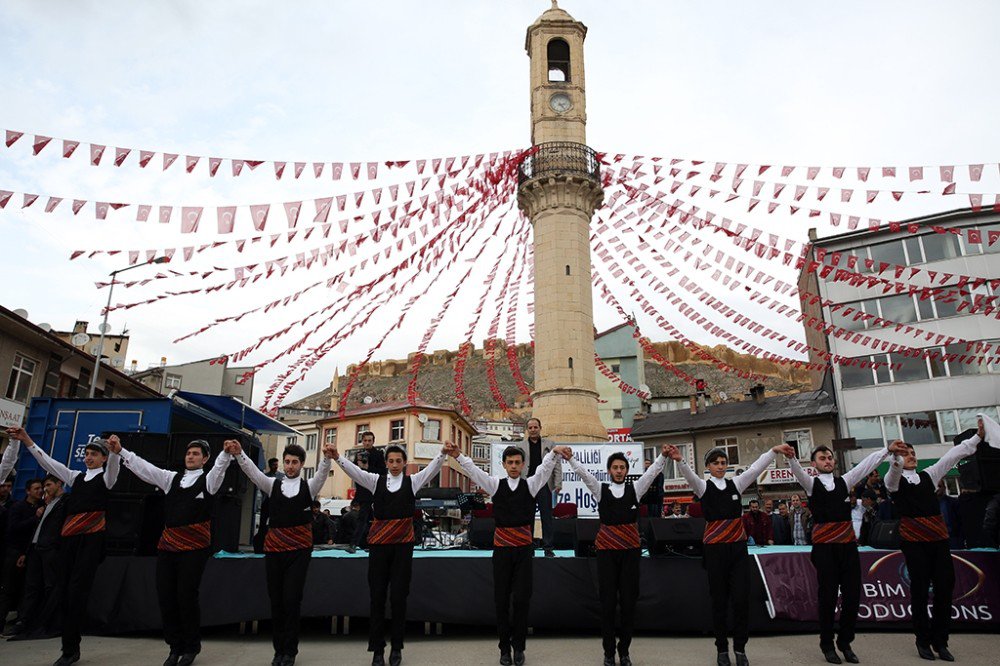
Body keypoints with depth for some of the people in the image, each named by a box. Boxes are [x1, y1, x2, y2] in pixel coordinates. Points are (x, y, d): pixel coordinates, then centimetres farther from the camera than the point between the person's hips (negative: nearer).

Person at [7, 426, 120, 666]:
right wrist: (26, 440, 6)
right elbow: (48, 463, 16)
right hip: (69, 537, 6)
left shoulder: (105, 478, 5)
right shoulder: (76, 477, 21)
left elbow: (114, 465, -18)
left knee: (77, 591, -10)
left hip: (91, 538, -6)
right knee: (66, 591, 6)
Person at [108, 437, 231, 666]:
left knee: (186, 596, -2)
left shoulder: (208, 480, 3)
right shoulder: (171, 478, 16)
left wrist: (227, 452, -39)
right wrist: (121, 452, 0)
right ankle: (175, 647, 23)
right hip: (168, 544, 5)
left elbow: (220, 466, -18)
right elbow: (144, 468, 11)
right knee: (165, 596, 6)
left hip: (194, 546, -5)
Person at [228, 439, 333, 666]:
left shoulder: (309, 486, 4)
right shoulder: (273, 484, 7)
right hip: (274, 548, 2)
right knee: (276, 600, 9)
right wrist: (238, 454, -28)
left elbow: (322, 473, -16)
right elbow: (252, 471, -9)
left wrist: (327, 457, -38)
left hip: (299, 550, -2)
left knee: (292, 600, -1)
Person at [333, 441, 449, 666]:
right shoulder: (376, 480, 6)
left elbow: (432, 469, -8)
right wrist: (337, 457, -24)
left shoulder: (413, 481, 5)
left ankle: (396, 648, 21)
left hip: (403, 542, -1)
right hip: (379, 541, 1)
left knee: (399, 596, 5)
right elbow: (354, 470, -7)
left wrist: (443, 453, -26)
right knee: (377, 596, 5)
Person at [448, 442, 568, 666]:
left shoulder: (530, 484, 5)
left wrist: (554, 452, -30)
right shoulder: (495, 484, 5)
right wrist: (458, 456, -23)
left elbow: (545, 468, -10)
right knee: (501, 599, 7)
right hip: (501, 547, 0)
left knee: (522, 598, 2)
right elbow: (474, 471, -6)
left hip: (524, 547, 0)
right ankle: (504, 647, 22)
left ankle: (519, 647, 19)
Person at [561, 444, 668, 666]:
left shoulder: (635, 488, 7)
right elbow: (584, 473, -7)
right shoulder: (600, 489, 6)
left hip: (631, 549, 1)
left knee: (628, 601, 6)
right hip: (606, 549, -1)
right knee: (608, 601, 4)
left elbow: (652, 472, -4)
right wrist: (570, 459, -22)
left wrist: (663, 456, -20)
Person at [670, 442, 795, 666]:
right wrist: (679, 460, -41)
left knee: (742, 599, -1)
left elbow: (755, 469, -2)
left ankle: (740, 647, 16)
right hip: (715, 549, -2)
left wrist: (774, 450, -15)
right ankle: (722, 648, 20)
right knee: (719, 600, 6)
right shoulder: (703, 486, 0)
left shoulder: (736, 483, 9)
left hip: (738, 548, 2)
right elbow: (690, 476, -20)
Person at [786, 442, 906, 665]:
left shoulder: (844, 481, 15)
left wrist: (887, 450, -2)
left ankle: (845, 642, 22)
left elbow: (867, 464, 8)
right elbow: (797, 470, -16)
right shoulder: (811, 484, 4)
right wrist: (791, 456, -36)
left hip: (848, 545, 4)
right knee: (828, 596, 1)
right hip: (824, 547, -3)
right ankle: (827, 645, 16)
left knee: (852, 595, 5)